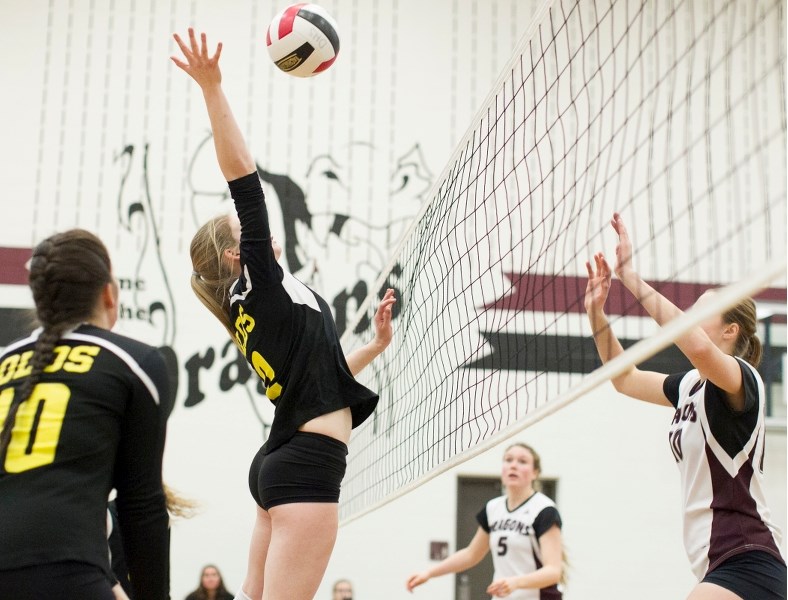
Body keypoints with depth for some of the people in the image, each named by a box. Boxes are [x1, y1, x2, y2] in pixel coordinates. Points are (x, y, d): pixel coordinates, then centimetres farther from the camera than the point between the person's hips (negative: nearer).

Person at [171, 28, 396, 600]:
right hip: (307, 465, -10)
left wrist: (376, 345, 30)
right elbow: (244, 179, -16)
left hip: (285, 462, 10)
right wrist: (213, 89, -19)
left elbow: (321, 373, 30)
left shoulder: (256, 306, 19)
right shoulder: (259, 283, -5)